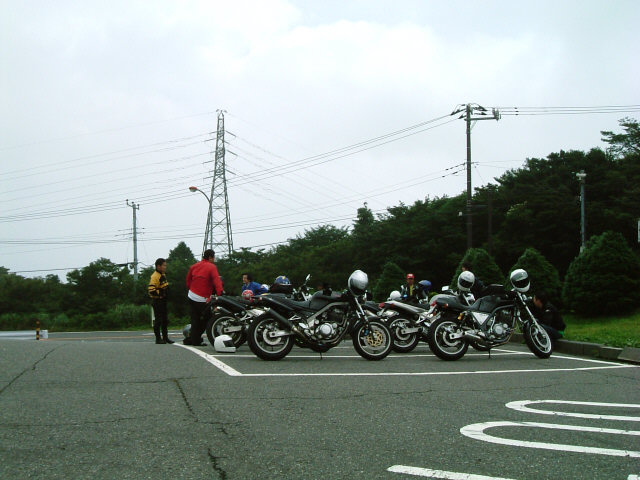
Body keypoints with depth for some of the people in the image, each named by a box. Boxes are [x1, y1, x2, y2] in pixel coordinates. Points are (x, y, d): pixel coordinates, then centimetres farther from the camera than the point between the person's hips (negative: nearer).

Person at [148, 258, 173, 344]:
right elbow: (151, 289, -27)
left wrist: (167, 290, 17)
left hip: (163, 301, 10)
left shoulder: (163, 275, 14)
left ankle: (165, 337, 21)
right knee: (158, 320, -5)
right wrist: (160, 292, -25)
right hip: (157, 301, -10)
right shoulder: (155, 276, -17)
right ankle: (158, 338, 1)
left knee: (165, 320, 14)